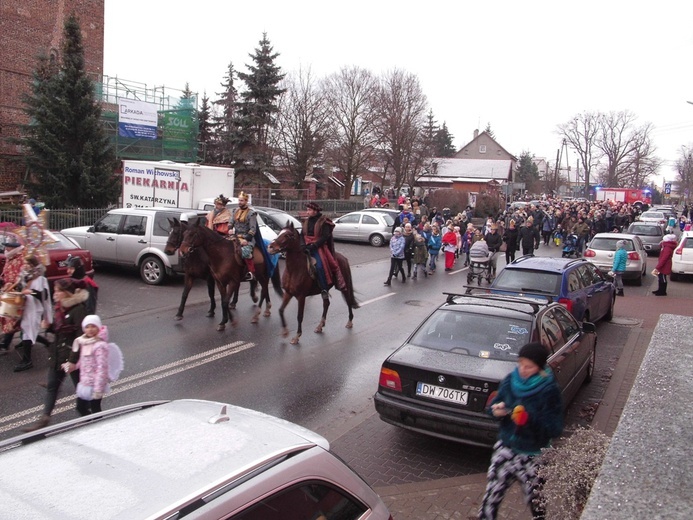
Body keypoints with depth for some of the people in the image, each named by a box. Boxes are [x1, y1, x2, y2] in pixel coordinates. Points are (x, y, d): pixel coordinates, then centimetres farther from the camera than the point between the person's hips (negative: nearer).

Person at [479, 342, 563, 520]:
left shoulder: (549, 391, -15)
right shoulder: (510, 381, -3)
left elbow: (555, 429, -18)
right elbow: (494, 405, 8)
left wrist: (529, 420, -31)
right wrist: (496, 410, -14)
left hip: (533, 456, -3)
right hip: (505, 448, 4)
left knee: (536, 503, 13)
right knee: (491, 498, 9)